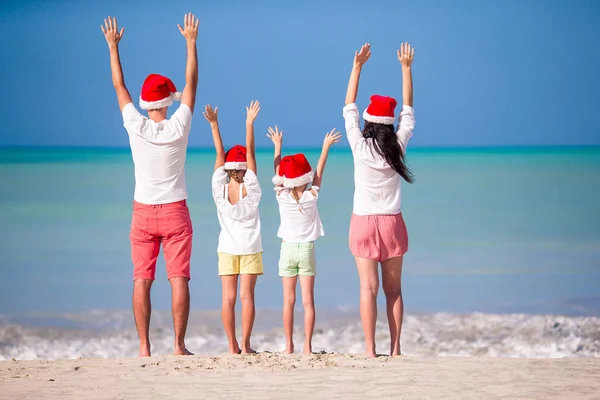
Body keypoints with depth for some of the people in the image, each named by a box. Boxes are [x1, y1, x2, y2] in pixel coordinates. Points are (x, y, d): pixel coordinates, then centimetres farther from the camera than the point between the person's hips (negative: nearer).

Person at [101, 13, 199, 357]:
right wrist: (191, 42, 7)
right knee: (178, 279, -1)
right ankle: (179, 344, -5)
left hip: (143, 213, 1)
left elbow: (119, 86, 4)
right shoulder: (178, 128, -10)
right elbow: (192, 83, 0)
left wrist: (113, 47, 13)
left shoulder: (136, 127, -8)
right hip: (175, 213, -1)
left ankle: (144, 347, -4)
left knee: (142, 280, 1)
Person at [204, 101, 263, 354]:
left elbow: (220, 154, -8)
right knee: (247, 296, -2)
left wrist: (214, 125, -10)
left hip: (227, 248, 1)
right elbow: (251, 152, -9)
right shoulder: (251, 189, -7)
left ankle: (233, 346, -2)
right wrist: (249, 124, -10)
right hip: (250, 247, -1)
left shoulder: (221, 189, -5)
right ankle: (245, 345, -6)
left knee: (228, 297, 0)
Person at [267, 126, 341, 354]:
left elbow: (277, 170, 7)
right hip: (307, 250, -1)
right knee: (308, 300, -1)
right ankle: (307, 346, -3)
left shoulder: (282, 196, -6)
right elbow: (319, 171, 5)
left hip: (288, 249, 1)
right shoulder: (311, 196, -7)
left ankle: (289, 345, 3)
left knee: (289, 300, 3)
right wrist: (326, 147, 15)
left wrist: (278, 146, 18)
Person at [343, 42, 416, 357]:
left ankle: (370, 349, -8)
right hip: (392, 223, 2)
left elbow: (349, 108, 1)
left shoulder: (360, 148, -7)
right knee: (393, 289, 7)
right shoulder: (397, 147, -3)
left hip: (364, 223, -2)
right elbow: (408, 111, 9)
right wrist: (406, 68, 13)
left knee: (368, 288, -4)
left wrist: (357, 66, 3)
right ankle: (395, 348, 5)